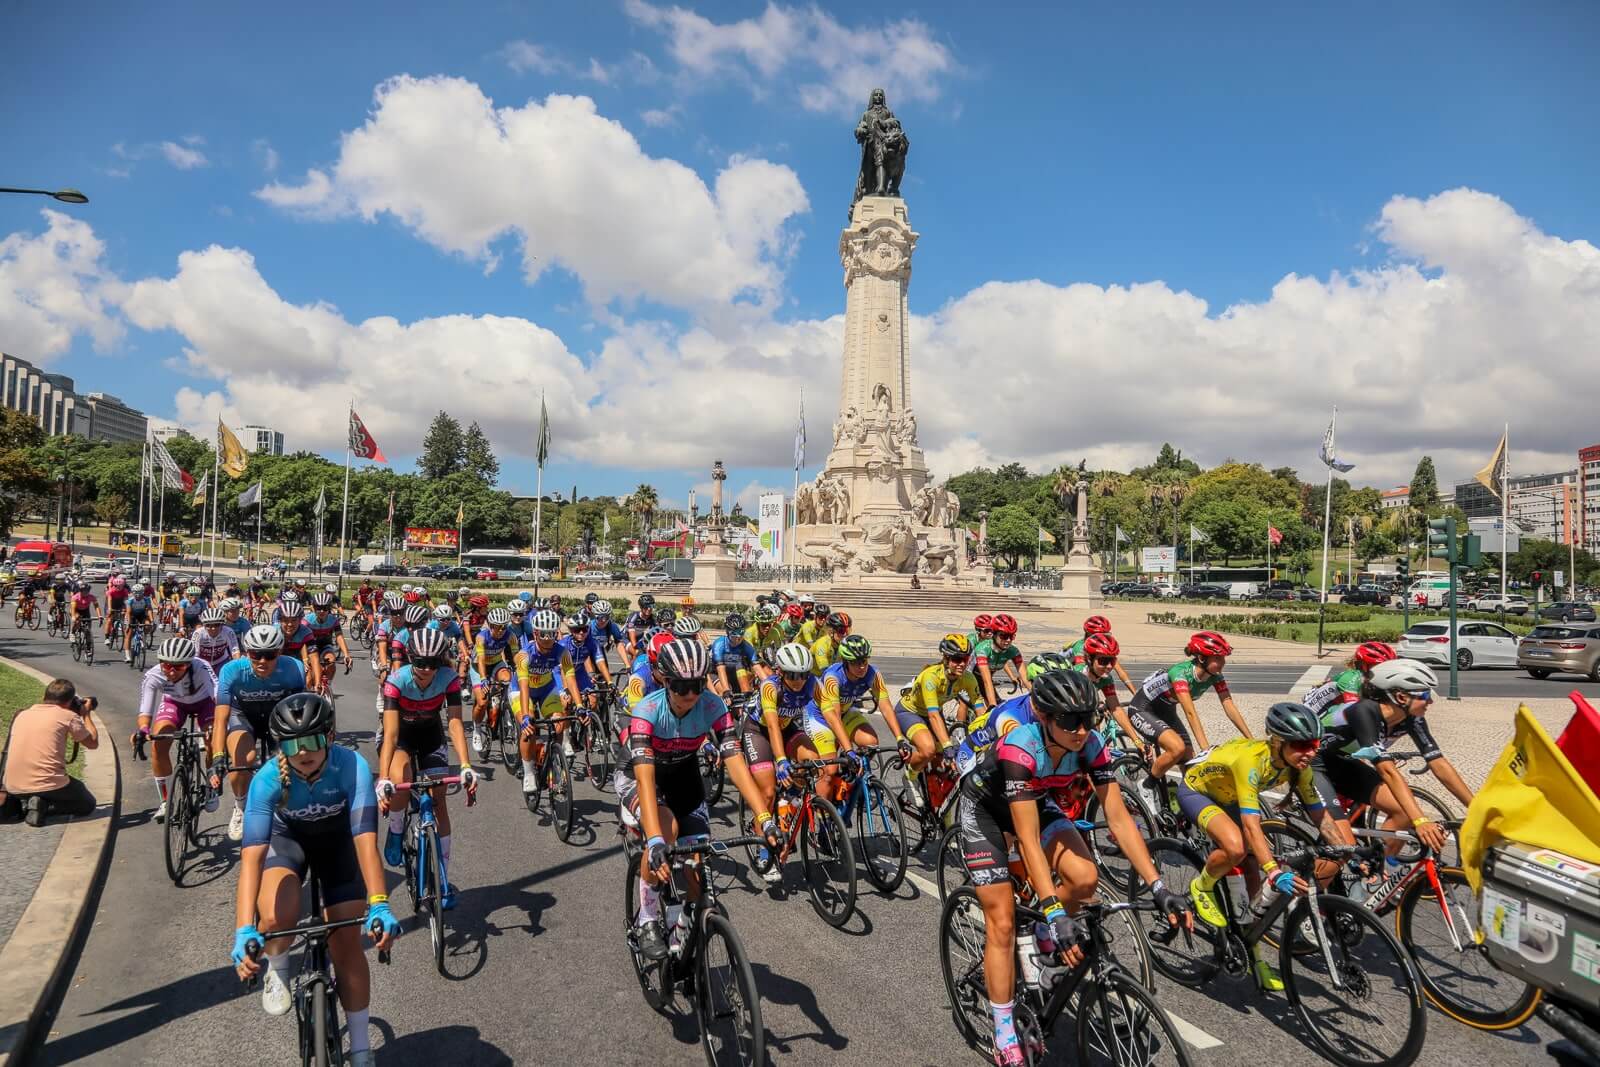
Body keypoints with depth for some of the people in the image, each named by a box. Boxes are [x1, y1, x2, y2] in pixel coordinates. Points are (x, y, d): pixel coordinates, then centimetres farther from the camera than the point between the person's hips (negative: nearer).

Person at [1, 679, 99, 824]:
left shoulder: (23, 714, 14)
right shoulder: (68, 715, -1)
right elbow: (93, 743, 11)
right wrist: (86, 714, 22)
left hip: (14, 787, 5)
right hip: (48, 784, -5)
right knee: (88, 805, 21)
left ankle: (16, 803, 4)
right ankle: (43, 805, -6)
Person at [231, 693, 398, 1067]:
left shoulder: (352, 767, -36)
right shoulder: (268, 779, -34)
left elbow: (365, 841, -41)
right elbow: (252, 855, -40)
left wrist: (379, 906, -52)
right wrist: (244, 930, -50)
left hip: (337, 839, 0)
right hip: (288, 837, 0)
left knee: (346, 944, -5)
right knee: (275, 919, -30)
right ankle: (276, 969, 7)